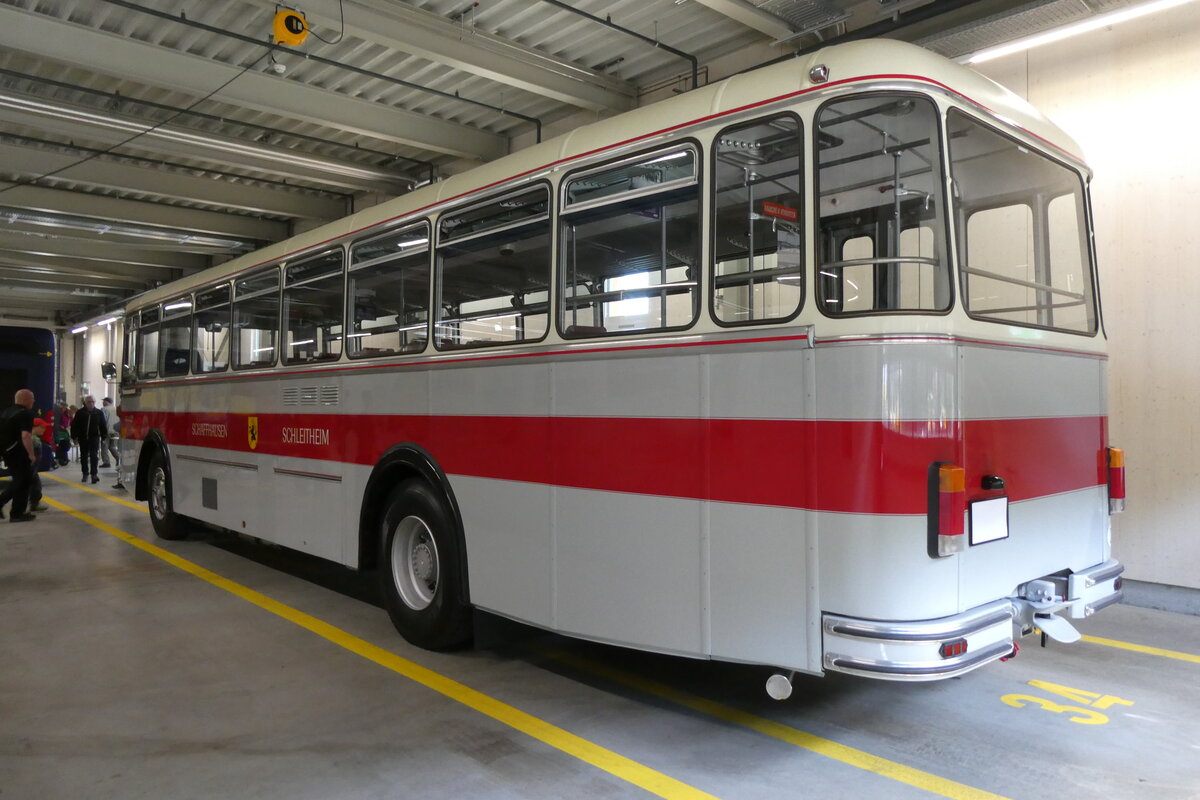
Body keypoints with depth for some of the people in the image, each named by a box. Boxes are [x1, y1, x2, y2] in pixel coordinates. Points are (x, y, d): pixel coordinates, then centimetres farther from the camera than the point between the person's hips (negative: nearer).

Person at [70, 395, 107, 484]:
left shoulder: (99, 413, 3)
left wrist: (104, 436, 1)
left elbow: (103, 426, 5)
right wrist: (74, 436, -2)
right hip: (83, 438, 2)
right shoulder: (80, 413, 2)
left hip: (95, 437, -2)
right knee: (84, 456, 11)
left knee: (94, 456, -9)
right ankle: (85, 474, 22)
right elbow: (74, 425, 4)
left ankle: (94, 474, -7)